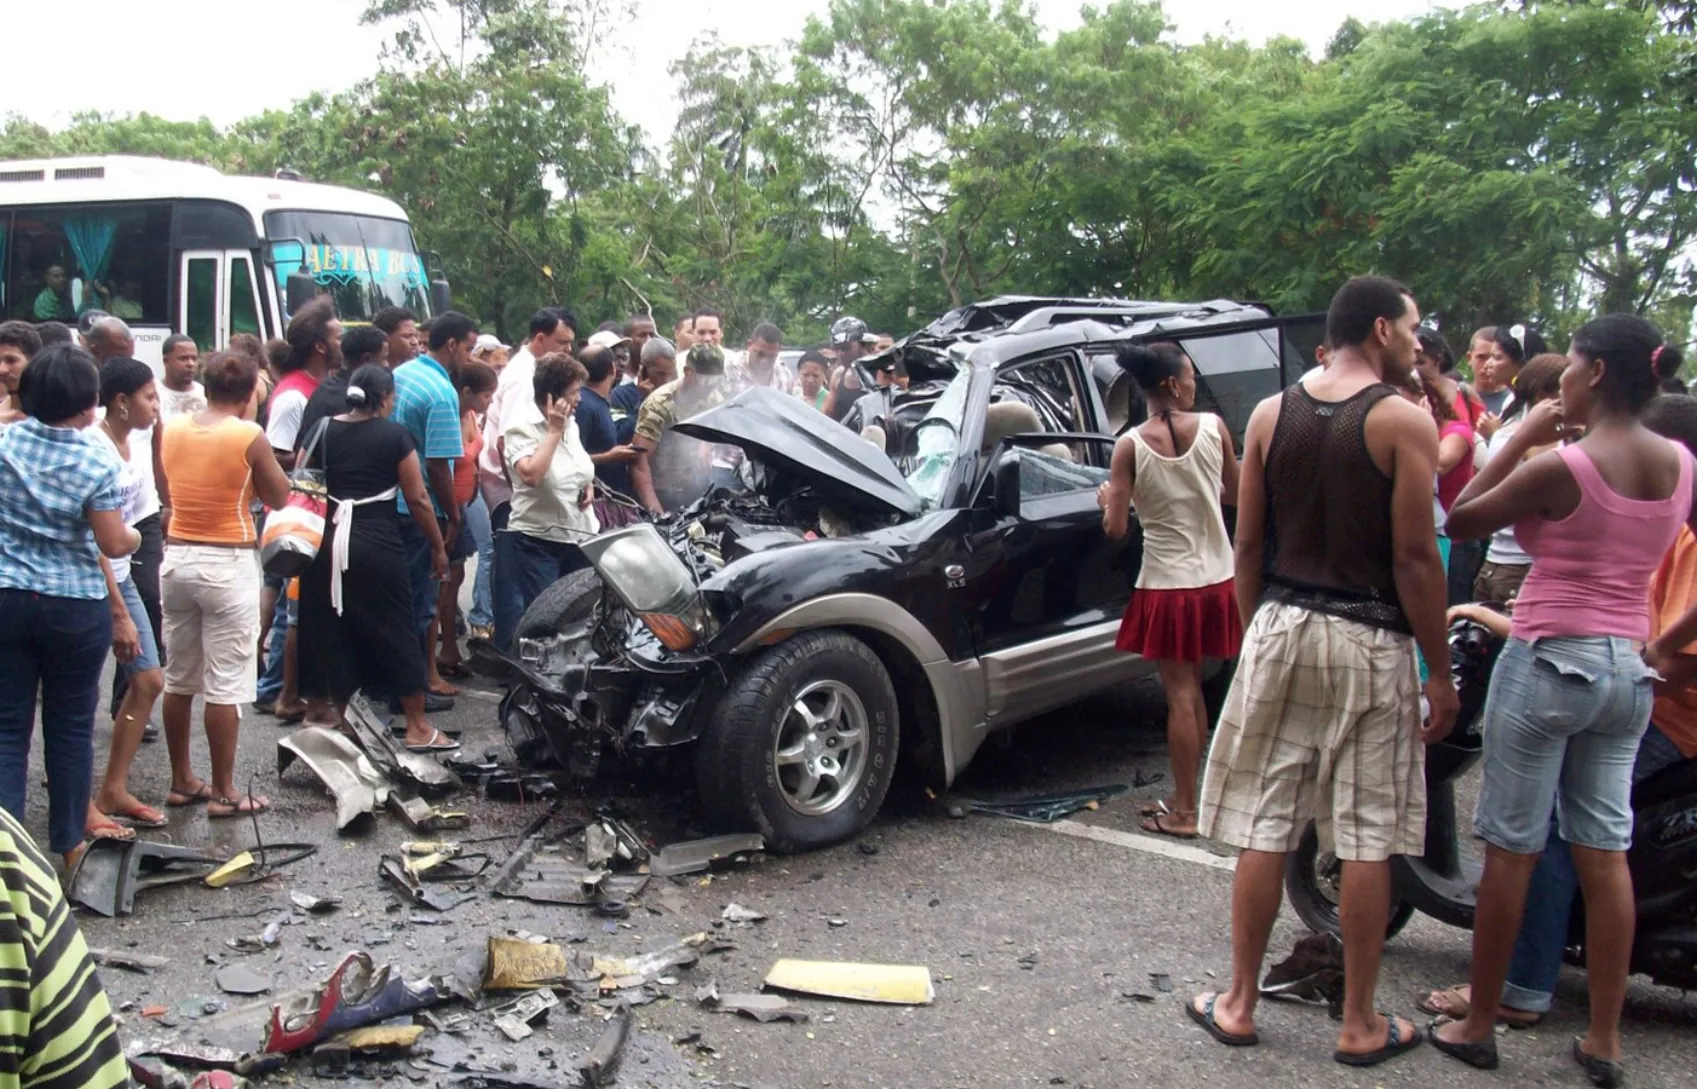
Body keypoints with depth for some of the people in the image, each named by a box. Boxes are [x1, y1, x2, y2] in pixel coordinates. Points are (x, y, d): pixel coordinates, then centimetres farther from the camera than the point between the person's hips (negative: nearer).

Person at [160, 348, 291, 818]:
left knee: (179, 677, 16)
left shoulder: (173, 429, 3)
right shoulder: (249, 436, -13)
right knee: (226, 683, 1)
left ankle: (182, 781, 26)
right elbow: (279, 497, -3)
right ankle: (223, 792, 6)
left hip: (176, 558, 6)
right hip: (228, 564, -6)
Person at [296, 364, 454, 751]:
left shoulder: (323, 431, 6)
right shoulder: (394, 436, -4)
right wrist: (438, 547, 3)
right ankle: (418, 727, 9)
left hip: (327, 541, 4)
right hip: (377, 543, -4)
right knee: (394, 631, 4)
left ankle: (332, 717, 20)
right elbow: (418, 499, -6)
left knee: (330, 630, 12)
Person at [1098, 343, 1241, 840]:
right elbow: (1234, 496, 6)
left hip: (1167, 584, -3)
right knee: (1193, 691, 15)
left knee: (1181, 694, 2)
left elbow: (1115, 528, -11)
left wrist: (1107, 500, 10)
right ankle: (1185, 796, 26)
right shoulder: (1213, 427, -6)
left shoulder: (1130, 446, -12)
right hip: (1216, 579, 3)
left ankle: (1185, 812, 8)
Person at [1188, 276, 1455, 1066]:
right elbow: (1415, 558, -12)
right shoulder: (1405, 421, -9)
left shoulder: (1270, 416, 5)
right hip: (1370, 644, -4)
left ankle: (1239, 1004, 19)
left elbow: (1248, 544, 6)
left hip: (1280, 630, 4)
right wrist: (1441, 672, -5)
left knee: (1262, 828, 10)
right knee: (1368, 841, 6)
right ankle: (1360, 1024, 16)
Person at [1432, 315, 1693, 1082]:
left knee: (1511, 848, 3)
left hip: (1548, 662, -6)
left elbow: (1461, 521, -6)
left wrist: (1521, 438, -3)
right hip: (1629, 672, 6)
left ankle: (1478, 1026, 13)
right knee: (1605, 852, 11)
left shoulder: (1561, 467, -16)